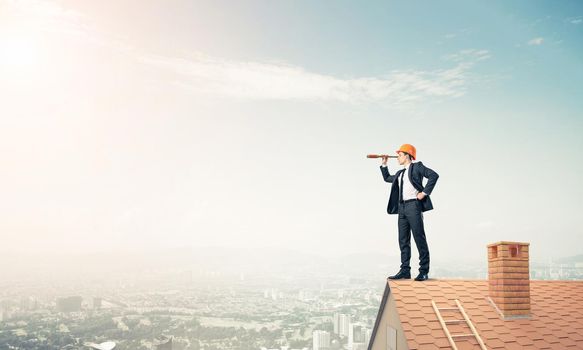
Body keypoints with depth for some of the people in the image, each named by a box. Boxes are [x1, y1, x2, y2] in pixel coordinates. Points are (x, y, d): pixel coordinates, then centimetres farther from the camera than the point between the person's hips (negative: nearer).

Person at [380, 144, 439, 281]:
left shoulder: (417, 167, 1)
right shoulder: (400, 173, 23)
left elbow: (434, 175, -11)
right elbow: (387, 178, 39)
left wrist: (424, 192, -13)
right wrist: (384, 164, 30)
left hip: (413, 205, -8)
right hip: (402, 207, 8)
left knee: (419, 238, -7)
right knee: (403, 240, 5)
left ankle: (424, 271, -4)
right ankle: (405, 270, 8)